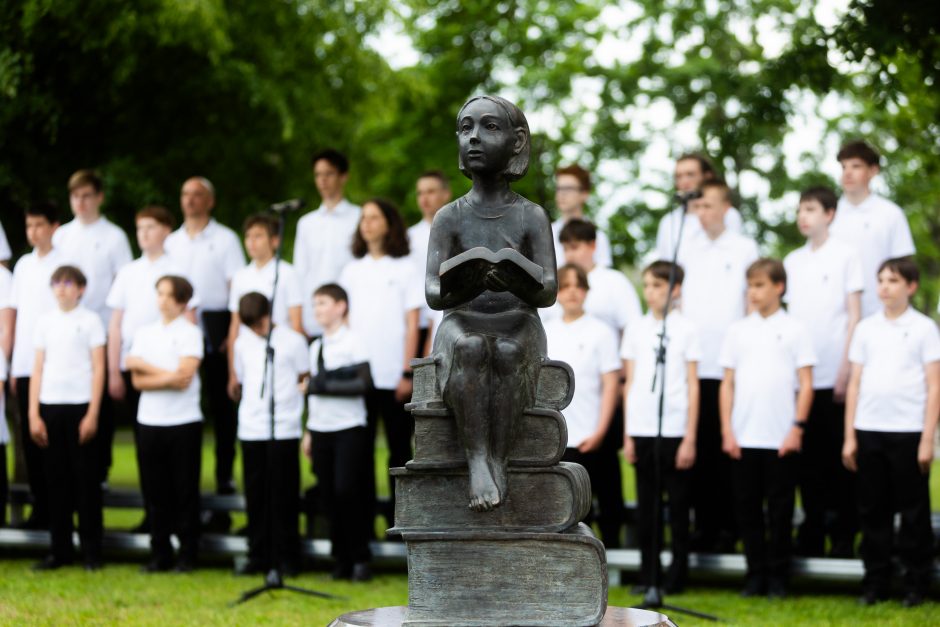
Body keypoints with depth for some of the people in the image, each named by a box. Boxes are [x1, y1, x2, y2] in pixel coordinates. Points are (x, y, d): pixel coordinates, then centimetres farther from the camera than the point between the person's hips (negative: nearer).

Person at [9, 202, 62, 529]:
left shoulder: (64, 265, -3)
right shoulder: (23, 265, 13)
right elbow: (15, 315, 14)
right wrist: (12, 365, 11)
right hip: (24, 366, 5)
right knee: (30, 438, 6)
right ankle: (40, 506, 12)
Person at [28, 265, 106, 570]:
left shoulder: (90, 321, 0)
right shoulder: (45, 321, 9)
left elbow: (98, 370, -2)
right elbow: (38, 369, 10)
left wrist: (92, 414, -8)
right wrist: (33, 414, 3)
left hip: (80, 406, -3)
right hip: (50, 406, 3)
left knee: (85, 478, 0)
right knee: (56, 479, 5)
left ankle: (91, 550, 6)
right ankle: (60, 550, 11)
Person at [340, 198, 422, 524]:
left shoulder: (404, 268, 1)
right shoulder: (352, 271, 11)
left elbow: (412, 325, -2)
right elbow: (344, 322, 12)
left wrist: (407, 373, -8)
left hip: (393, 377, -3)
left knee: (399, 448, 3)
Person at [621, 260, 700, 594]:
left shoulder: (684, 329, 1)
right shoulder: (636, 330, 10)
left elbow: (692, 385, 0)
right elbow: (630, 383, 12)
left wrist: (690, 438, -5)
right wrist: (627, 436, 7)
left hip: (674, 429, -3)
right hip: (641, 430, 3)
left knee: (678, 504, 2)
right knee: (646, 504, 6)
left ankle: (676, 576, 9)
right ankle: (647, 575, 13)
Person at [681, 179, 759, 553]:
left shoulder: (744, 249, 3)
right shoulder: (690, 252, 14)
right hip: (692, 364, 4)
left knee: (726, 449, -1)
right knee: (699, 449, 4)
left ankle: (728, 527, 4)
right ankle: (704, 525, 10)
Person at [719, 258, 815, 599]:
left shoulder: (795, 330, 2)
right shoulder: (737, 331, 9)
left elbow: (805, 384, 1)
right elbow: (728, 383, 10)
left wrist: (797, 428, -8)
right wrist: (727, 430, 2)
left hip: (781, 439, -3)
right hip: (743, 439, 3)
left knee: (780, 508, 2)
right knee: (747, 507, 5)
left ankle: (777, 577, 11)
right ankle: (755, 574, 14)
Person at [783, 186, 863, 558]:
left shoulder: (845, 256, 0)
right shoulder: (792, 261, 13)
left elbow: (854, 315, -2)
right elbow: (790, 314, 15)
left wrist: (846, 369, -8)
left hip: (833, 375, -4)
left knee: (838, 458, 0)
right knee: (808, 458, 6)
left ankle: (843, 537, 6)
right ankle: (811, 534, 13)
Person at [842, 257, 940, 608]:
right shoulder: (866, 328, 10)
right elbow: (855, 383, 12)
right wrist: (849, 435, 6)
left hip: (908, 431, -3)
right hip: (869, 431, 3)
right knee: (873, 510, 7)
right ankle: (875, 583, 14)